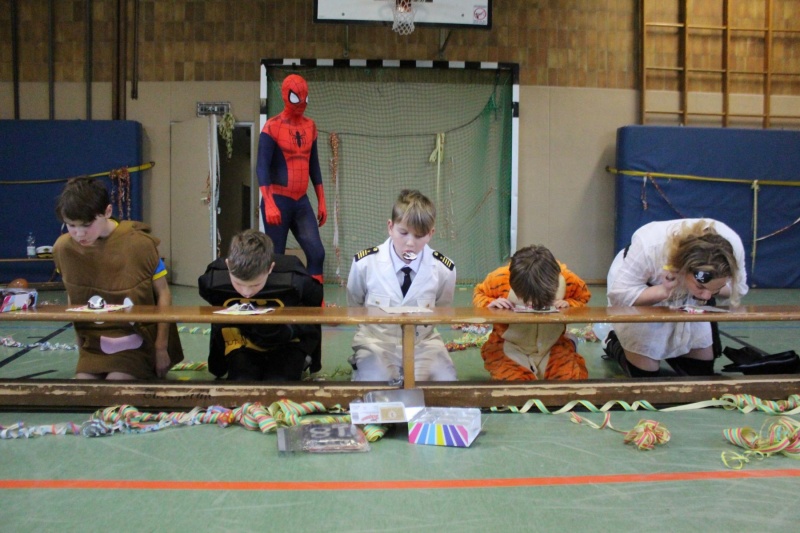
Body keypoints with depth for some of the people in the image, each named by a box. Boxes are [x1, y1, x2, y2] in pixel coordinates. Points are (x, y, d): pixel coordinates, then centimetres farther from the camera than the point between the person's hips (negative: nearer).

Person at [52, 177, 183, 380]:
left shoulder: (139, 244, -18)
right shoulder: (63, 248, -7)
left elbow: (163, 294, -8)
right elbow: (73, 298, 9)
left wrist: (161, 349, -7)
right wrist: (81, 348, 11)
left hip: (136, 345, -4)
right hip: (93, 346, 4)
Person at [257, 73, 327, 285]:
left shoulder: (310, 126, 11)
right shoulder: (272, 127, -7)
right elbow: (262, 167, -13)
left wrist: (321, 202, 14)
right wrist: (269, 204, -24)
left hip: (302, 202, 5)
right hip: (278, 200, -5)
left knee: (316, 253, -5)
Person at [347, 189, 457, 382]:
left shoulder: (444, 269, -9)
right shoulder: (364, 263, -11)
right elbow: (354, 308, 8)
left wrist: (423, 322, 0)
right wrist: (372, 323, 0)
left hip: (423, 344, 2)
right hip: (376, 342, -1)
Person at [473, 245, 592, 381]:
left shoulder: (567, 279, -21)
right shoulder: (499, 279, -25)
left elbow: (583, 296, 4)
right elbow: (478, 294, -2)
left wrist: (569, 304, -20)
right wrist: (489, 304, -26)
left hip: (552, 347, 3)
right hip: (510, 348, -2)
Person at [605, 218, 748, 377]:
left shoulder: (733, 245, -32)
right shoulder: (650, 247, -43)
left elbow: (738, 288, -13)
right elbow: (619, 294, -33)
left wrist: (713, 289, -36)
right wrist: (663, 291, -47)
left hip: (687, 301, 4)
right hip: (643, 299, -4)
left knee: (702, 370, 3)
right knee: (644, 374, -6)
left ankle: (665, 349, 31)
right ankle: (613, 344, 23)